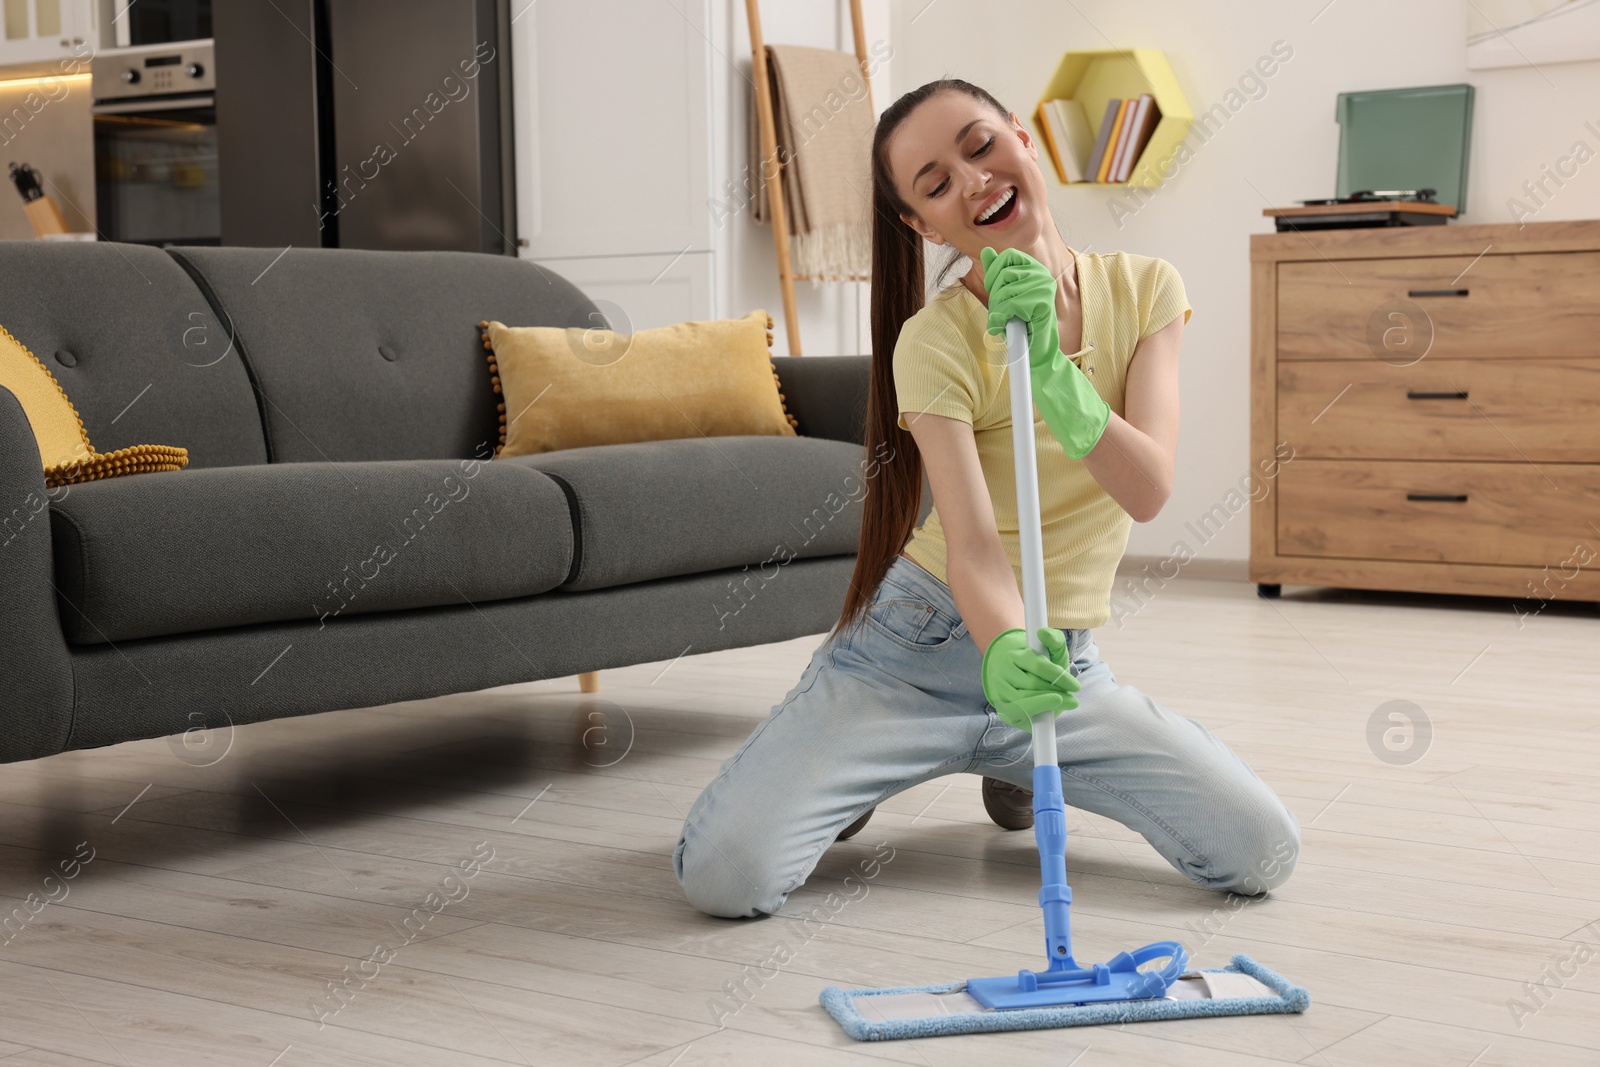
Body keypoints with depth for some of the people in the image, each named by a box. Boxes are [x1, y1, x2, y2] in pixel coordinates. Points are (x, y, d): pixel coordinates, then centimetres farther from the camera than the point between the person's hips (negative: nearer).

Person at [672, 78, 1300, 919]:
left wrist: (1052, 374, -33)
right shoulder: (933, 340, -13)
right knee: (724, 874, -22)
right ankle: (855, 779, 16)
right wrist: (1004, 652, -46)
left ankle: (1017, 766, 16)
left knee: (1263, 853, -13)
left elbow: (1147, 491, -16)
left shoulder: (1145, 290, -3)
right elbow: (972, 543, -24)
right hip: (924, 646, -3)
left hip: (1062, 658, 4)